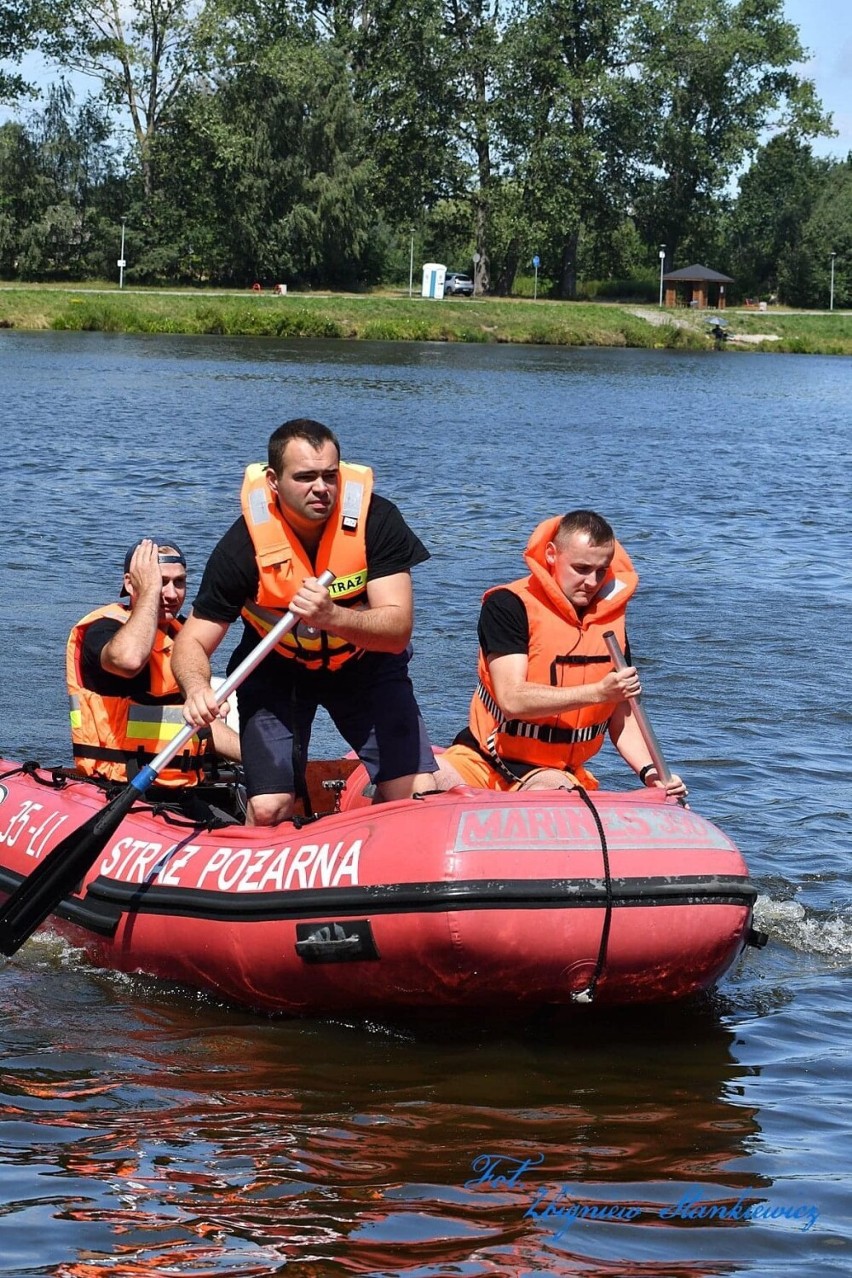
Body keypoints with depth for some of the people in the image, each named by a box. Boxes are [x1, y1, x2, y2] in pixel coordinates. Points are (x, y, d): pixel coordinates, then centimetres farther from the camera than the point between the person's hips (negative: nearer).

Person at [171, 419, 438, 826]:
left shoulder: (376, 518, -24)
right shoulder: (244, 544, -25)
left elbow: (398, 629, -30)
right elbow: (194, 641, -20)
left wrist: (333, 617, -50)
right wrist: (197, 688, -44)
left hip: (365, 660, 1)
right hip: (277, 668, -1)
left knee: (418, 799, -11)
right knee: (268, 809, -15)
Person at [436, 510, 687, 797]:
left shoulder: (612, 618, 8)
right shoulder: (508, 605, -9)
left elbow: (621, 717, 13)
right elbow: (511, 699, -21)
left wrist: (649, 771, -6)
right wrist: (598, 692, -27)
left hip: (557, 772, 3)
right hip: (483, 760, -3)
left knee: (550, 789, -35)